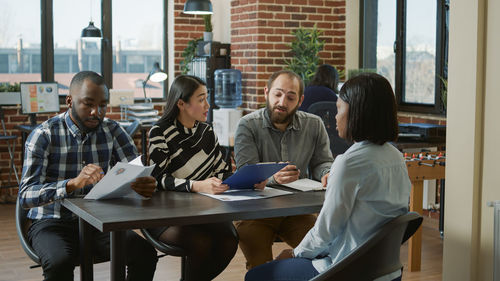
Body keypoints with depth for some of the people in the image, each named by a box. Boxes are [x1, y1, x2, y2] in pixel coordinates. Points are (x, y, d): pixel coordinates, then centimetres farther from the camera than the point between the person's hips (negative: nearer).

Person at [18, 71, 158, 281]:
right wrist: (73, 183, -38)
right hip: (53, 222, -3)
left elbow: (138, 173, -3)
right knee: (60, 262, -36)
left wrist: (146, 185, -30)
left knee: (145, 254, -22)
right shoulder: (44, 135, -9)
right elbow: (26, 195, -19)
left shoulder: (112, 131, 2)